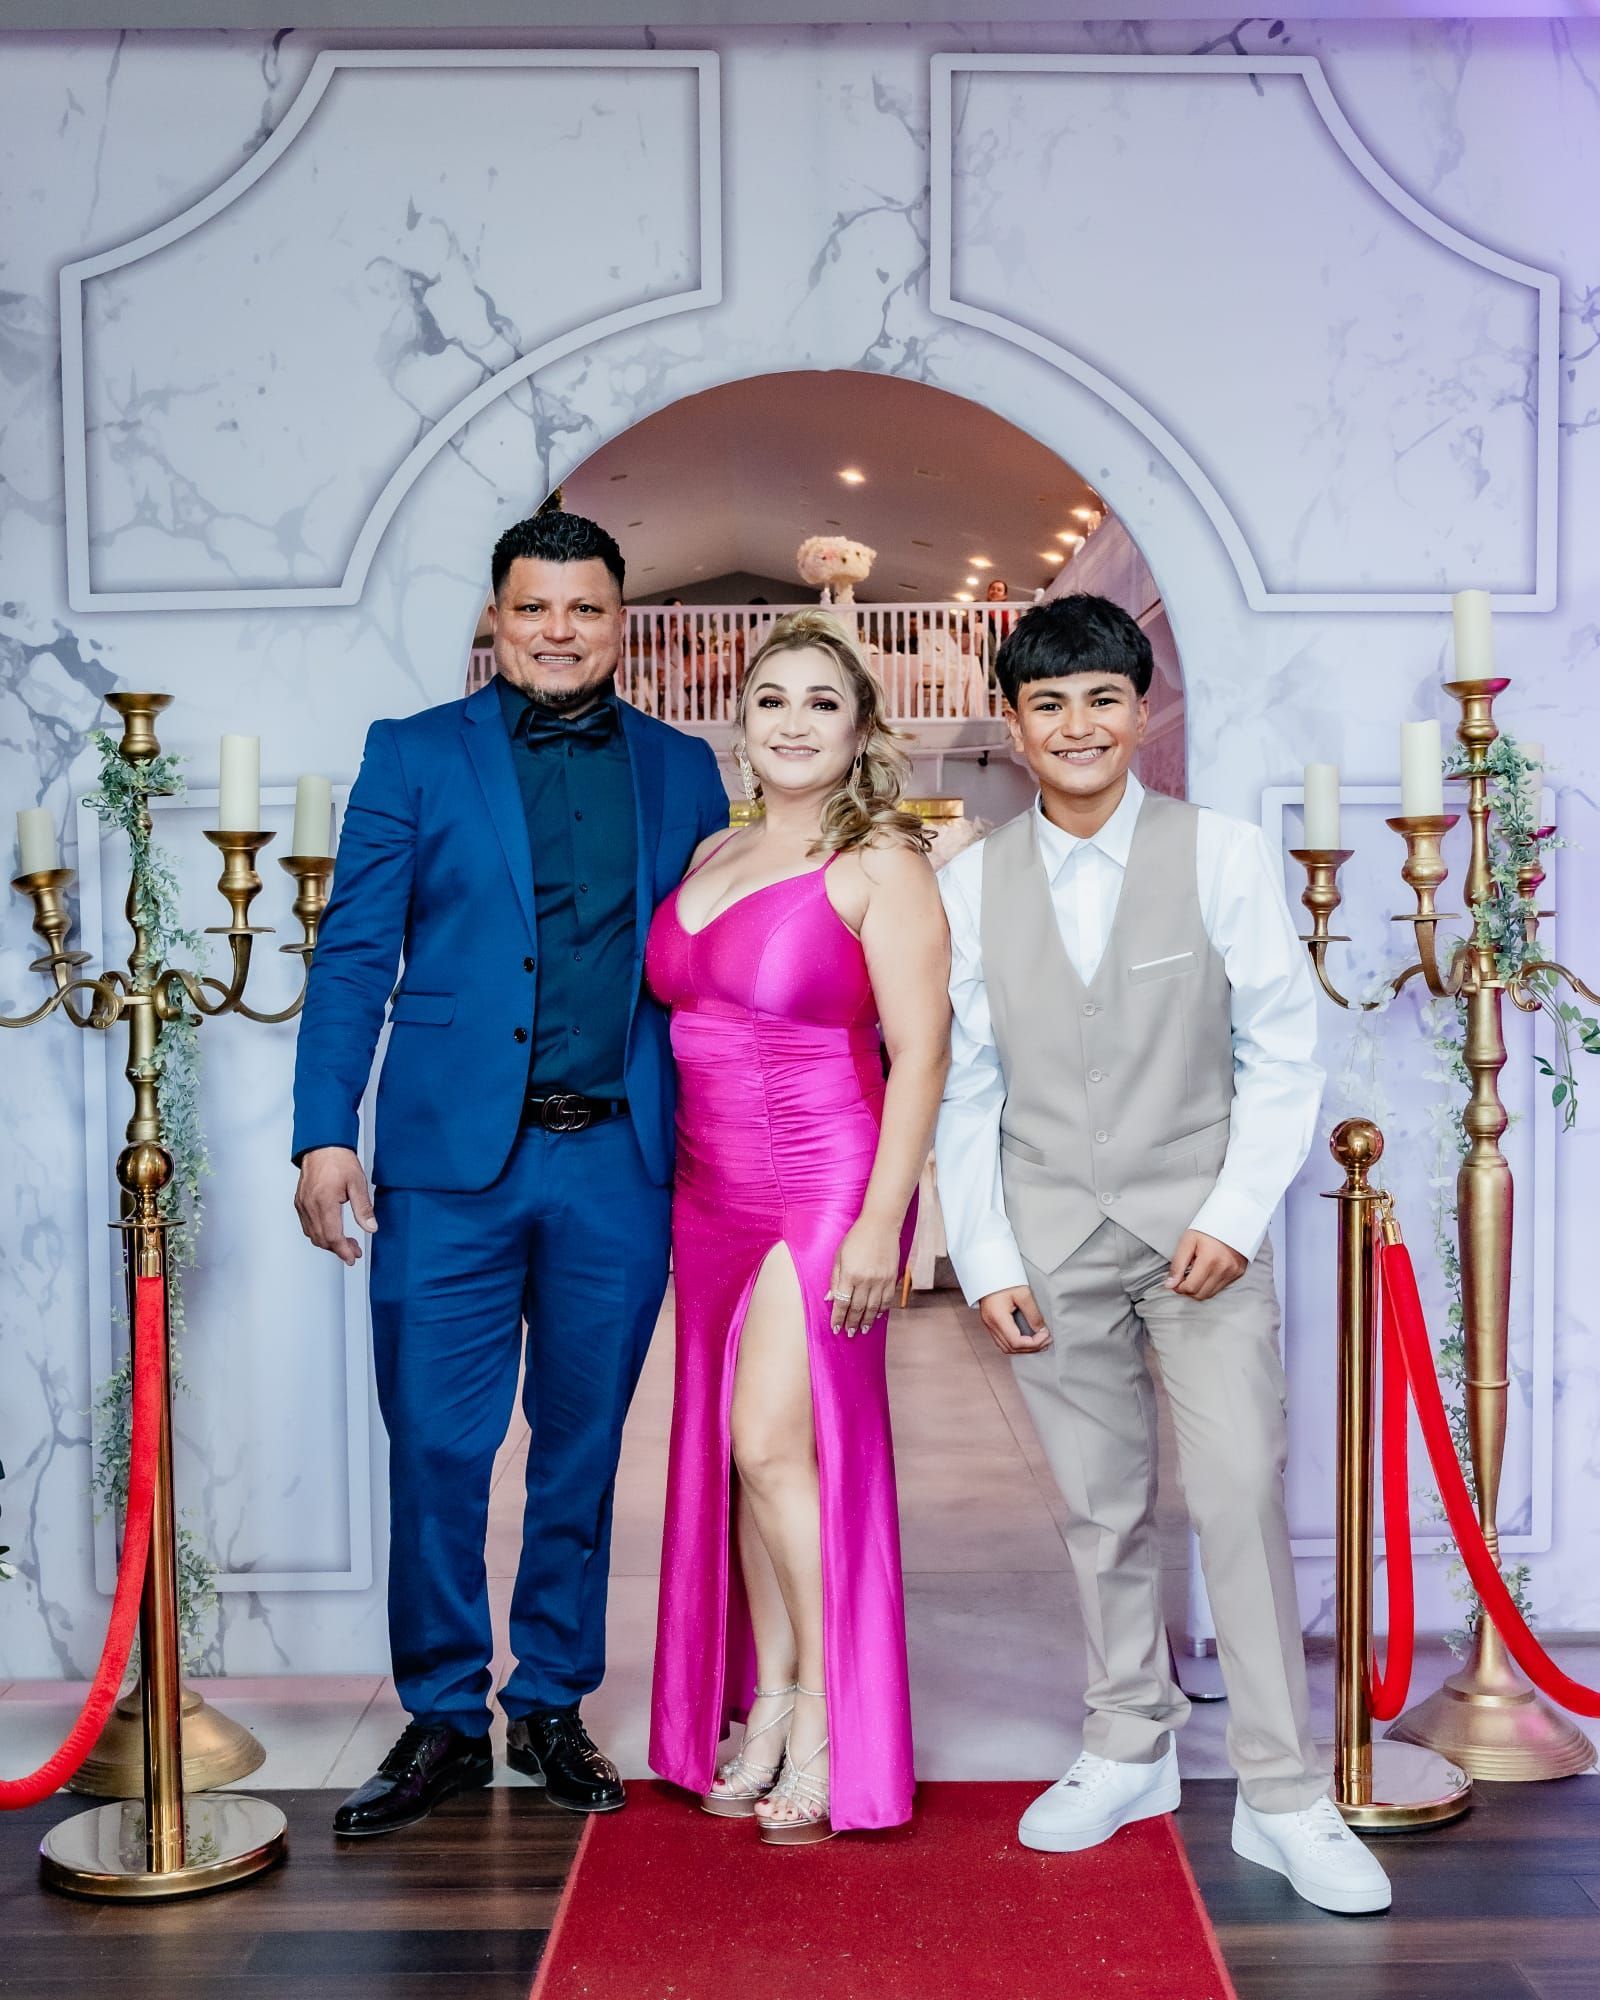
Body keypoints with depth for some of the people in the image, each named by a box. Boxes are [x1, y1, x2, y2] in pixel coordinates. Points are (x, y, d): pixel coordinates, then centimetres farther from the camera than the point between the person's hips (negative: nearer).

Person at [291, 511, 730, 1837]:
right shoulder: (413, 755, 6)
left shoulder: (681, 772, 10)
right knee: (436, 1447, 2)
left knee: (582, 1449, 11)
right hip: (452, 1161, -1)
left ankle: (553, 1705, 26)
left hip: (619, 1165, 2)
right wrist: (326, 1132, -9)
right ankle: (443, 1720, 20)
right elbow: (354, 955, 1)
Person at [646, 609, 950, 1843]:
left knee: (779, 1445, -9)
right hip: (713, 1194, 7)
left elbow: (920, 1050, -13)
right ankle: (768, 1707, 23)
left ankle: (828, 1719, 9)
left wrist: (881, 1222, -18)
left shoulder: (880, 864, -8)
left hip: (827, 1189, -7)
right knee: (731, 1454, 10)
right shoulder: (712, 857, 13)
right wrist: (671, 1184, 12)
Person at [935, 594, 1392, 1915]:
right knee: (1102, 1506, 11)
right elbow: (966, 1089, 6)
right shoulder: (974, 884, 4)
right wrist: (985, 1258, 1)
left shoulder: (1224, 856, -2)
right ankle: (1131, 1751, 28)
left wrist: (1236, 1212, -11)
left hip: (1202, 1231, -2)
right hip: (1052, 1242, 2)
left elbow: (1282, 1054, -1)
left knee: (1243, 1495, -6)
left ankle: (1284, 1797, 8)